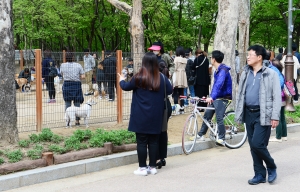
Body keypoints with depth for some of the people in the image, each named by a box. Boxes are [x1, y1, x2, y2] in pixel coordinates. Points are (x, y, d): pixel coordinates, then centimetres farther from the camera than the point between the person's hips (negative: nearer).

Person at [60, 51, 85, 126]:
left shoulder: (62, 65, 1)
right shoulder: (78, 65, -4)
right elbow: (83, 76, -6)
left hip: (66, 84, 1)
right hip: (76, 84, -1)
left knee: (67, 104, 8)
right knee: (77, 103, 7)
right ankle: (77, 121, 9)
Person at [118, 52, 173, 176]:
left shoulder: (138, 78, -10)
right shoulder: (161, 78, -2)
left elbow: (126, 87, 5)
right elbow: (169, 90, 11)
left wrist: (122, 80, 26)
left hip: (141, 117, -3)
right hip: (156, 117, 3)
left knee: (141, 142, 3)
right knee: (153, 141, 10)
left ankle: (142, 168, 6)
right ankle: (153, 167, 16)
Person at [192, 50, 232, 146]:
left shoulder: (223, 70, -18)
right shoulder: (218, 70, 13)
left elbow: (219, 84, -31)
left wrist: (212, 97, -40)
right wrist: (211, 97, 27)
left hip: (223, 98, -10)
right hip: (215, 97, 10)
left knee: (219, 118, -14)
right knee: (207, 115, 10)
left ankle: (221, 139, -7)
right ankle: (200, 135, 19)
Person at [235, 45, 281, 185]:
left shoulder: (270, 74, -5)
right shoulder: (245, 73, 11)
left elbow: (277, 97, -8)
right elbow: (240, 94, 15)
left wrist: (275, 117, -14)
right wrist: (238, 114, 11)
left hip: (263, 115, -6)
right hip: (249, 114, 6)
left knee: (257, 144, -13)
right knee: (253, 146, 8)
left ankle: (271, 167, 12)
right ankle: (260, 174, 19)